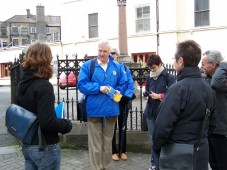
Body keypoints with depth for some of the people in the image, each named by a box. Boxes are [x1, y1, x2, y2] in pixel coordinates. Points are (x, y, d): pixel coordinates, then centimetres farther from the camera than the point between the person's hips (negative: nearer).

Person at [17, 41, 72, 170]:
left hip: (27, 144, 7)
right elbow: (48, 122, -26)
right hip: (45, 147, -7)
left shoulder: (23, 83, 3)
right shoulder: (44, 86, -21)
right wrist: (67, 125, -10)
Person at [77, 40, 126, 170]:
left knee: (108, 143, 16)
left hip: (111, 110, 3)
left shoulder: (117, 67, 7)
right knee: (95, 145, 4)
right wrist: (99, 88, -18)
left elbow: (122, 84, 10)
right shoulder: (88, 65, -1)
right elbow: (81, 84, -8)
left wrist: (117, 92, -12)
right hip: (94, 110, -3)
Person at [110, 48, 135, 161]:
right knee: (112, 128, 9)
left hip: (123, 103, 2)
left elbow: (131, 85, -3)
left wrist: (126, 96, -19)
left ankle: (122, 151, 26)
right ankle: (114, 151, 22)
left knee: (122, 127, 13)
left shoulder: (125, 68, 1)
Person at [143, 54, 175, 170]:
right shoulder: (149, 78, 10)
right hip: (150, 112, 5)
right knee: (153, 140, 11)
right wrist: (146, 94, -6)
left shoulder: (169, 77, -8)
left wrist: (159, 96, -19)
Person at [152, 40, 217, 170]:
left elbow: (163, 126, -22)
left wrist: (157, 148, -7)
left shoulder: (178, 89, -20)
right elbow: (212, 124, 12)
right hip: (202, 152, 7)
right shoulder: (209, 89, 4)